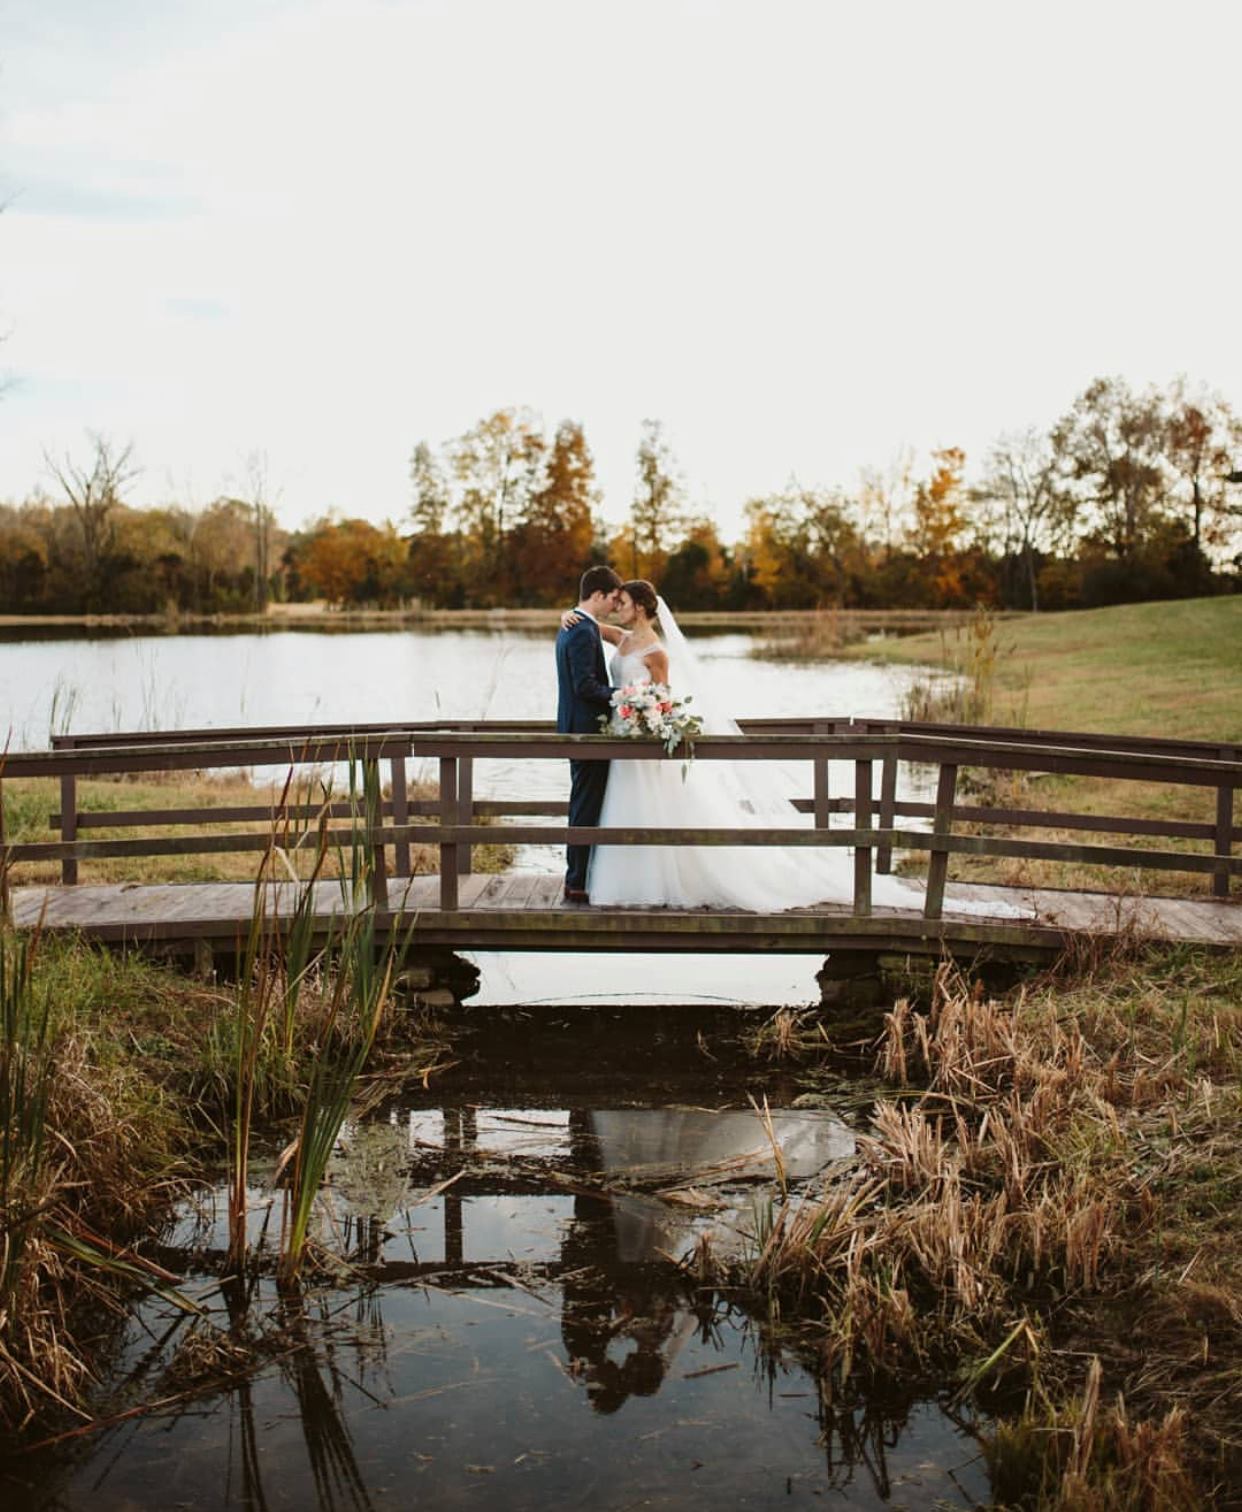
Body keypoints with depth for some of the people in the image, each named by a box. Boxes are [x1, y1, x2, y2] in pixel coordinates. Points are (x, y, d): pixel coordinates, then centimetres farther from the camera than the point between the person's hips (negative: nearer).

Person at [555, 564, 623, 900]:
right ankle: (578, 883, 0)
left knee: (583, 804, 16)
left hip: (576, 727, 11)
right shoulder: (584, 633, -19)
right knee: (587, 806, -5)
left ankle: (577, 878, 24)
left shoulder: (571, 628, 14)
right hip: (587, 728, -11)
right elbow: (586, 686, -24)